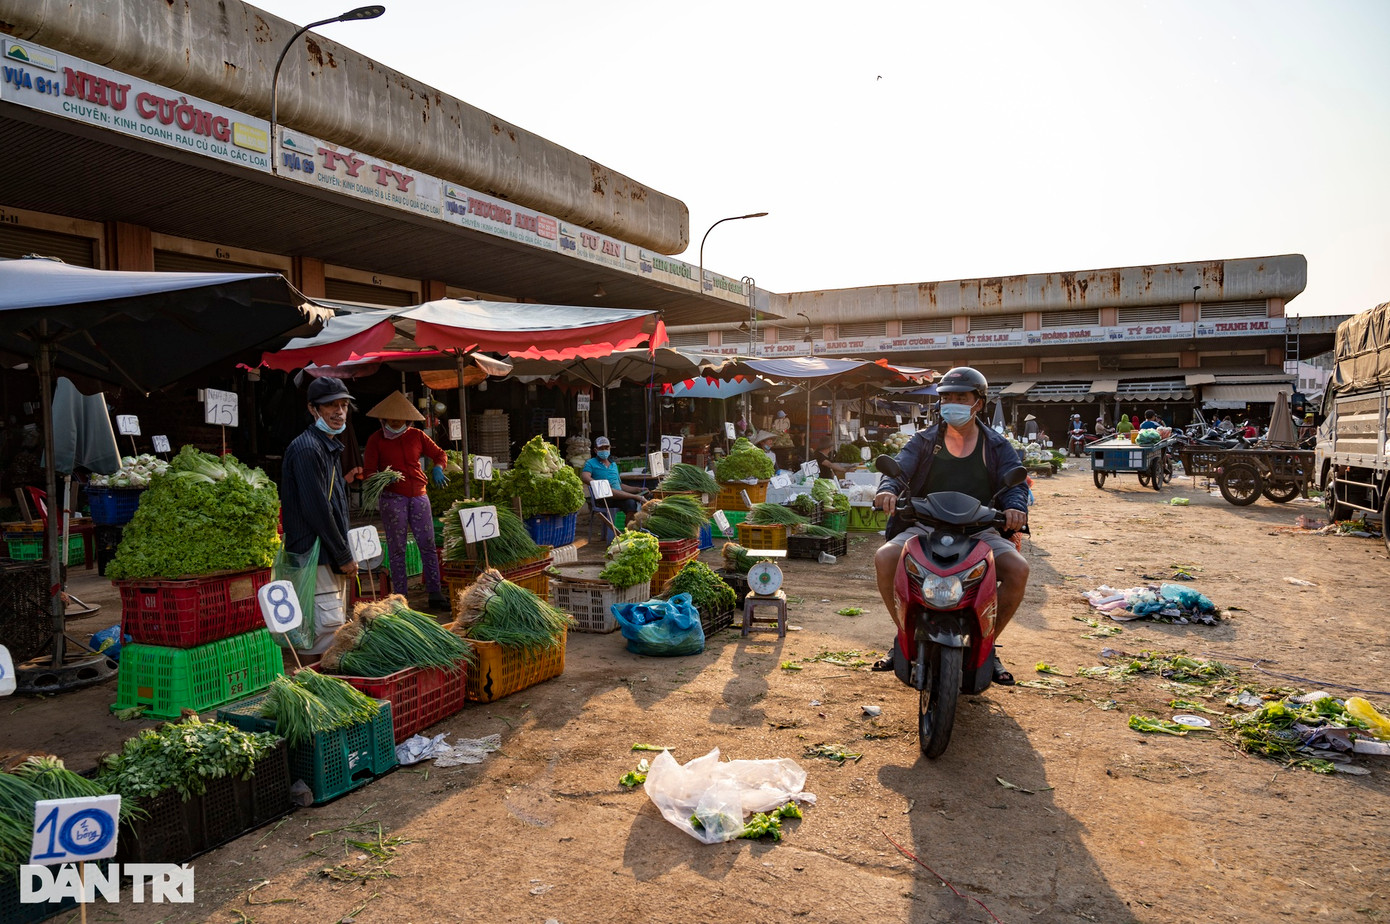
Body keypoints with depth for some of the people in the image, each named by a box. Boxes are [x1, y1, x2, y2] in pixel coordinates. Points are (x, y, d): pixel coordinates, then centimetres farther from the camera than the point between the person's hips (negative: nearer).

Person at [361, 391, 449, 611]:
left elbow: (440, 454, 16)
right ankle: (400, 598, 8)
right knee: (397, 549, 1)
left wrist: (437, 468, -6)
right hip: (392, 498, -3)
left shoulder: (417, 435, 9)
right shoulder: (376, 440, 1)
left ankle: (435, 594, 9)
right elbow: (368, 472, -1)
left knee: (428, 545, 2)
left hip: (418, 495, 3)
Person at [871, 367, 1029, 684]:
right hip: (926, 527, 0)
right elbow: (898, 468, -5)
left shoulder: (997, 447, 10)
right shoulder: (924, 441, 11)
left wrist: (1015, 507, -30)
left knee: (1018, 569, -28)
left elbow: (1015, 480, -5)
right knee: (884, 558, -27)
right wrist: (888, 489, -31)